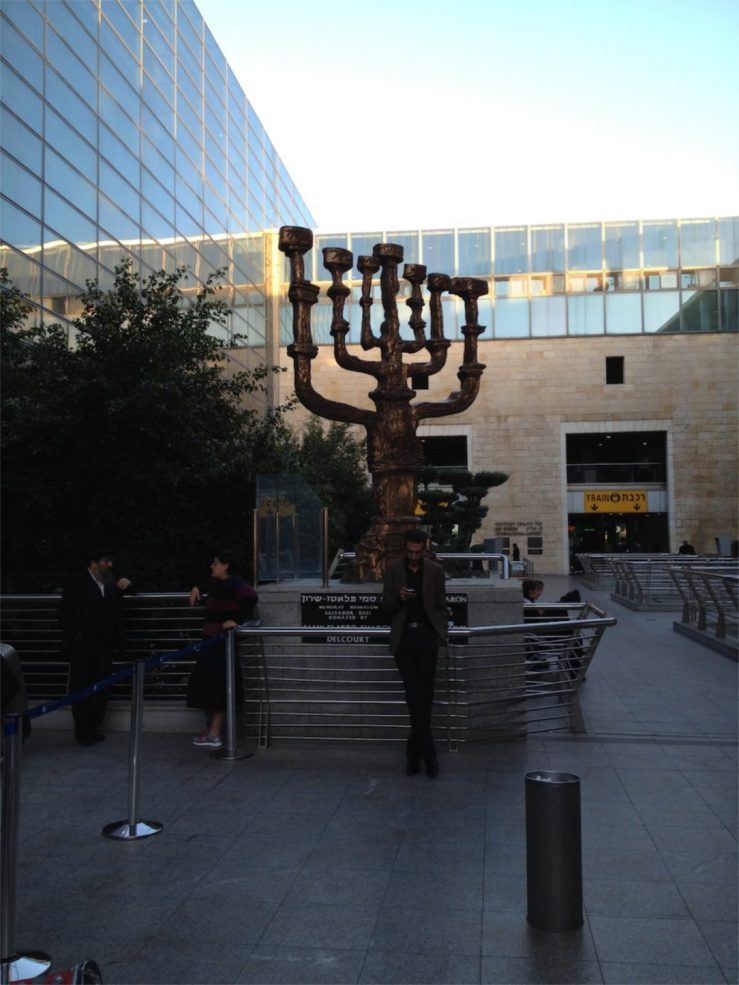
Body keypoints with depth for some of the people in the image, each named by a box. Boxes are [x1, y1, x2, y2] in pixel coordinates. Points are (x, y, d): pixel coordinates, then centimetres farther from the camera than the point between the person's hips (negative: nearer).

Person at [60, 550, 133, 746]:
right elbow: (64, 611, -5)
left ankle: (94, 726, 20)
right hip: (82, 645, -5)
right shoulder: (77, 581, -1)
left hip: (104, 645, 5)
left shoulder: (111, 582, 13)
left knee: (102, 688, 6)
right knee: (81, 689, 1)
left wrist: (125, 584, 6)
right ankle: (82, 732, 9)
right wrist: (76, 635, -12)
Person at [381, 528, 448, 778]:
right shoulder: (393, 568, 5)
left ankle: (414, 752, 16)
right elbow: (386, 606, 5)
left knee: (424, 695, 3)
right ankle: (428, 754, -6)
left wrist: (441, 633, 4)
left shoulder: (435, 570, 6)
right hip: (403, 637, -1)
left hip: (426, 636, 1)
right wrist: (398, 598, -15)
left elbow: (442, 606, 13)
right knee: (414, 694, -7)